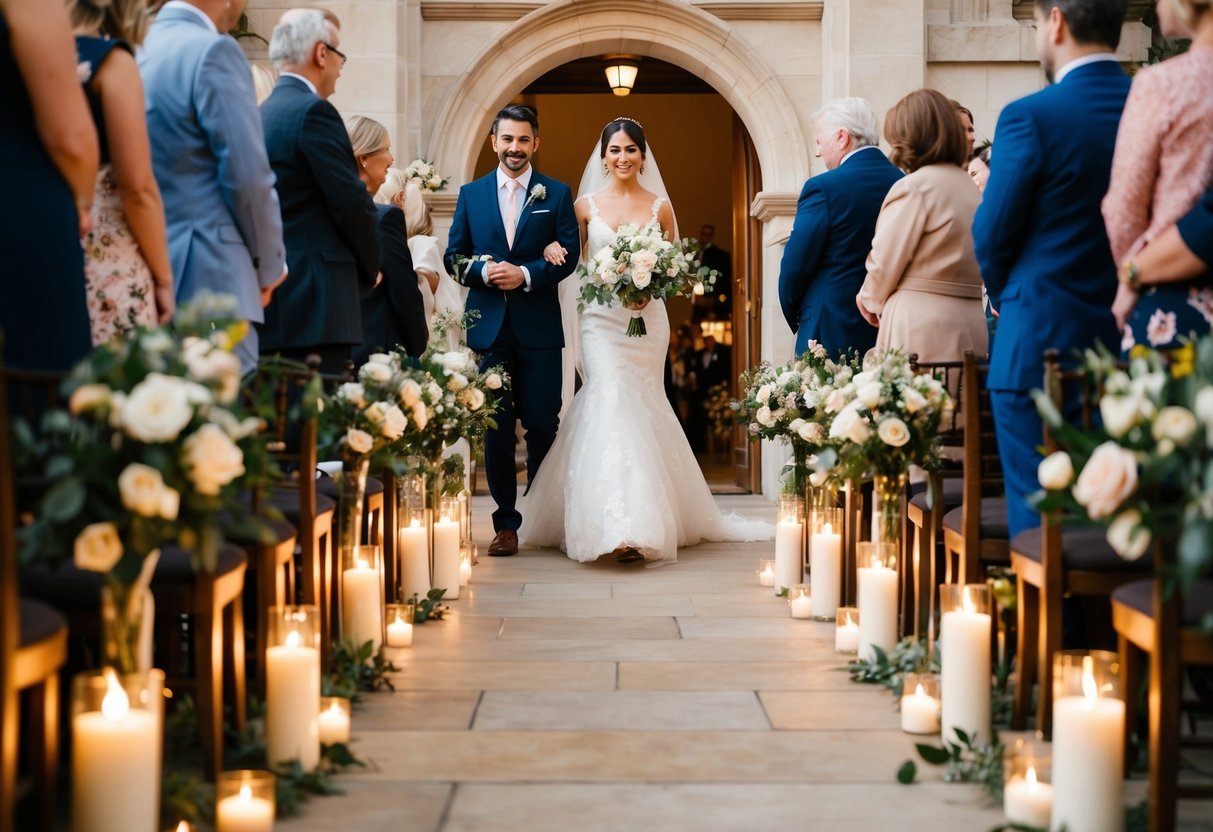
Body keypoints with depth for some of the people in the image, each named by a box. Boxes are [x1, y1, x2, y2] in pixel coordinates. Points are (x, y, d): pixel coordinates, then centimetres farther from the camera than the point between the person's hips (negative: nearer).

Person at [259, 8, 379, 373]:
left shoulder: (261, 115, 16)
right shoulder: (313, 111, -10)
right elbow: (352, 203, -12)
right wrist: (370, 268, 5)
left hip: (270, 299, 9)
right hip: (314, 302, -9)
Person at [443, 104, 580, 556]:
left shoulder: (557, 194, 6)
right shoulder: (471, 194, 12)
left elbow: (569, 255, -1)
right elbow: (453, 256, 9)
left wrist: (526, 274, -15)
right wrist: (483, 271, -11)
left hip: (539, 327, -1)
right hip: (488, 327, 2)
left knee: (543, 425, 0)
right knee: (496, 428, 2)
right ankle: (506, 523, 9)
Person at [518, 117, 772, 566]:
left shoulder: (660, 207, 6)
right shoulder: (586, 205, 6)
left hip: (647, 319, 1)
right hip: (601, 318, -1)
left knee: (640, 408, 4)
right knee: (609, 404, -15)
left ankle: (644, 523, 13)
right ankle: (618, 526, -18)